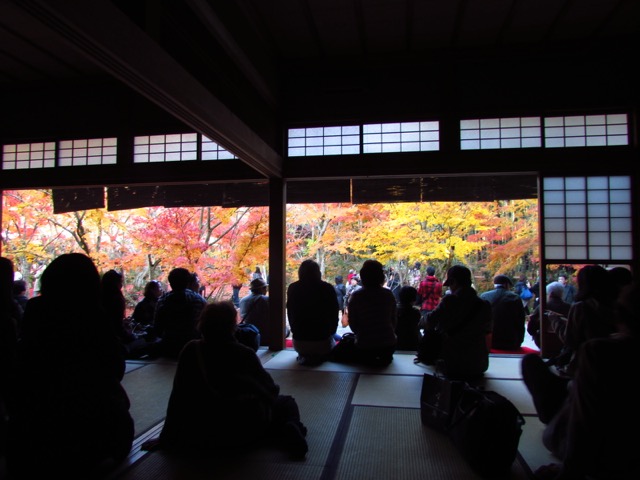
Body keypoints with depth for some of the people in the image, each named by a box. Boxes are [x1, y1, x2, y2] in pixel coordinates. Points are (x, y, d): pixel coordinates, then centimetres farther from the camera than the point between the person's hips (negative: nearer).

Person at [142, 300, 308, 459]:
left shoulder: (191, 351, 3)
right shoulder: (245, 353, 1)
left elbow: (178, 397, 3)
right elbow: (270, 389, 6)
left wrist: (167, 438, 11)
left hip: (208, 435, -1)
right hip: (252, 426, 2)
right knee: (287, 402, 27)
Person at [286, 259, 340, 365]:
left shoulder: (293, 288, -3)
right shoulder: (328, 288, -8)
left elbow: (290, 314, 5)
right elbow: (334, 314, -2)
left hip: (299, 342, 3)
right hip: (323, 341, -3)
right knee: (332, 343, 32)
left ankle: (304, 357, 9)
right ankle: (320, 357, 4)